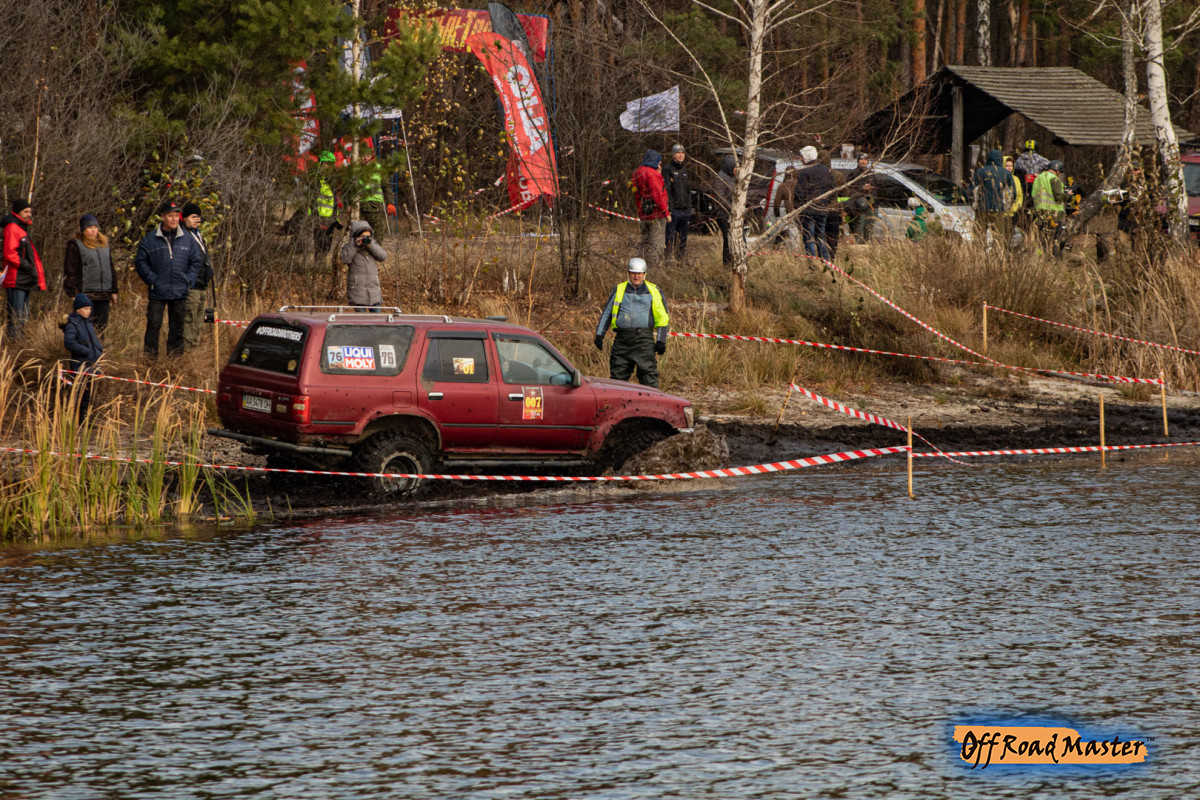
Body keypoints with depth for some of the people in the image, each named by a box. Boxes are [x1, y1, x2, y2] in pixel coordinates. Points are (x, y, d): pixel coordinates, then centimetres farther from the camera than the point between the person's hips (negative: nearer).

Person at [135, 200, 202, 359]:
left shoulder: (187, 239, 7)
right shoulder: (150, 239, -1)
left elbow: (196, 261, 13)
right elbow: (140, 262, 1)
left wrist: (189, 280, 2)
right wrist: (152, 280, -9)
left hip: (180, 292, 3)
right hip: (157, 292, -3)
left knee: (177, 326, 8)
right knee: (154, 324, -5)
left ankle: (175, 356, 16)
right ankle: (150, 357, 0)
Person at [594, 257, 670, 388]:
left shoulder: (653, 291, 9)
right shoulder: (619, 290, 15)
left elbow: (662, 317, 10)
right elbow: (606, 314, 20)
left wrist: (661, 341, 2)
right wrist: (599, 335, 10)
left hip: (644, 339, -3)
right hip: (622, 340, 3)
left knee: (648, 375, -8)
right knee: (617, 375, 3)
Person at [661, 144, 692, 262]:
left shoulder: (685, 170, 18)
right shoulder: (667, 169, -3)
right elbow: (666, 190, -11)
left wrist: (689, 208, 17)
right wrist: (668, 208, -18)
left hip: (685, 211, 7)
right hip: (673, 210, -7)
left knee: (683, 240, 9)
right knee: (670, 238, -9)